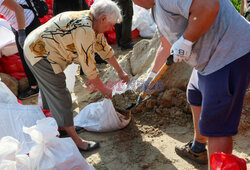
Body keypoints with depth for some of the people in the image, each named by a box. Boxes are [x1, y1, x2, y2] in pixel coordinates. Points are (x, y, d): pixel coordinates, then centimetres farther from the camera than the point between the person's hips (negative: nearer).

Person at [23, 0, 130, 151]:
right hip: (41, 55, -11)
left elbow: (105, 49, 17)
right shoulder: (85, 30, -26)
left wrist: (121, 72, 24)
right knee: (60, 97, -7)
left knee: (50, 91, 23)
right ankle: (75, 140, 3)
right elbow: (88, 67, -22)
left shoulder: (92, 22, 5)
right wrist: (104, 90, -10)